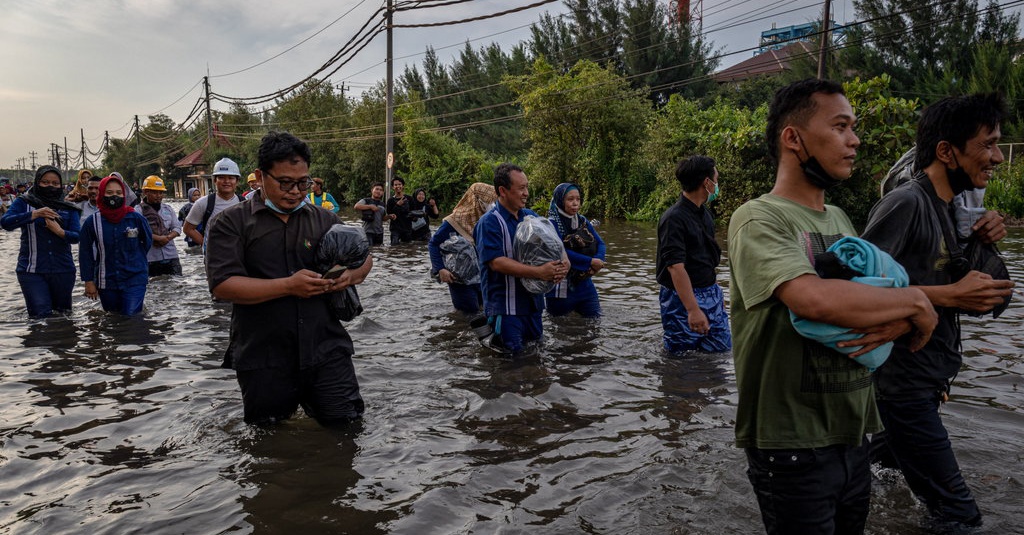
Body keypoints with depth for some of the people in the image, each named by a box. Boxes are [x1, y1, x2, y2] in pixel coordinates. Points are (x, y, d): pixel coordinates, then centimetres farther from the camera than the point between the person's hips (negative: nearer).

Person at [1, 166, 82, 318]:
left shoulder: (68, 208, 10)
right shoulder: (23, 203, 5)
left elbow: (76, 237, 1)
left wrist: (60, 231, -20)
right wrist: (35, 214, -21)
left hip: (63, 270, 2)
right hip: (31, 271, -2)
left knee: (64, 313, 10)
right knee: (41, 315, -12)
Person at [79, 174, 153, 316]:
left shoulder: (136, 218, -6)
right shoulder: (92, 222, -3)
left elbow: (147, 242, 11)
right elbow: (85, 253, 3)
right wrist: (88, 281, 2)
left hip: (135, 279, -2)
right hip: (106, 282, 2)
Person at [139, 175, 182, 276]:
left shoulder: (168, 209, 16)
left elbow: (177, 228, 13)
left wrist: (168, 237, -7)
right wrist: (158, 238, -17)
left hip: (171, 256, 4)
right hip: (150, 258, -4)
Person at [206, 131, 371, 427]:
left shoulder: (324, 219, 9)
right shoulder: (232, 222, -2)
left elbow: (365, 258, 16)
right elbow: (222, 285, -13)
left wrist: (351, 274, -9)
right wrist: (288, 286, -20)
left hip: (326, 351, 2)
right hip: (264, 362, -2)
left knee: (347, 423, 7)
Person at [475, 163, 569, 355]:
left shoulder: (531, 217, 9)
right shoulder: (489, 222, -13)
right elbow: (496, 262, -23)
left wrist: (563, 265, -13)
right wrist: (539, 272, -30)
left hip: (533, 301, 7)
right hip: (505, 307, -7)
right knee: (513, 357, -3)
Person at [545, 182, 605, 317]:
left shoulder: (583, 221, 10)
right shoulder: (552, 223, -10)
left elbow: (600, 243, 4)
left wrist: (598, 261, -18)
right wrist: (590, 262, -19)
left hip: (584, 284, 6)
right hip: (561, 287, -6)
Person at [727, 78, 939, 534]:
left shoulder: (839, 220, 11)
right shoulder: (759, 219, -15)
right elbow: (818, 299, -32)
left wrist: (898, 322, -13)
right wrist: (913, 300, -16)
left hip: (853, 435, 8)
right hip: (793, 445, -8)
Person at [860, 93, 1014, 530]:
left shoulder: (950, 207, 11)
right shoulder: (906, 203, -18)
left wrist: (983, 240, 2)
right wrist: (950, 295, -24)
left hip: (930, 378, 9)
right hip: (903, 384, -9)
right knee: (957, 513, -4)